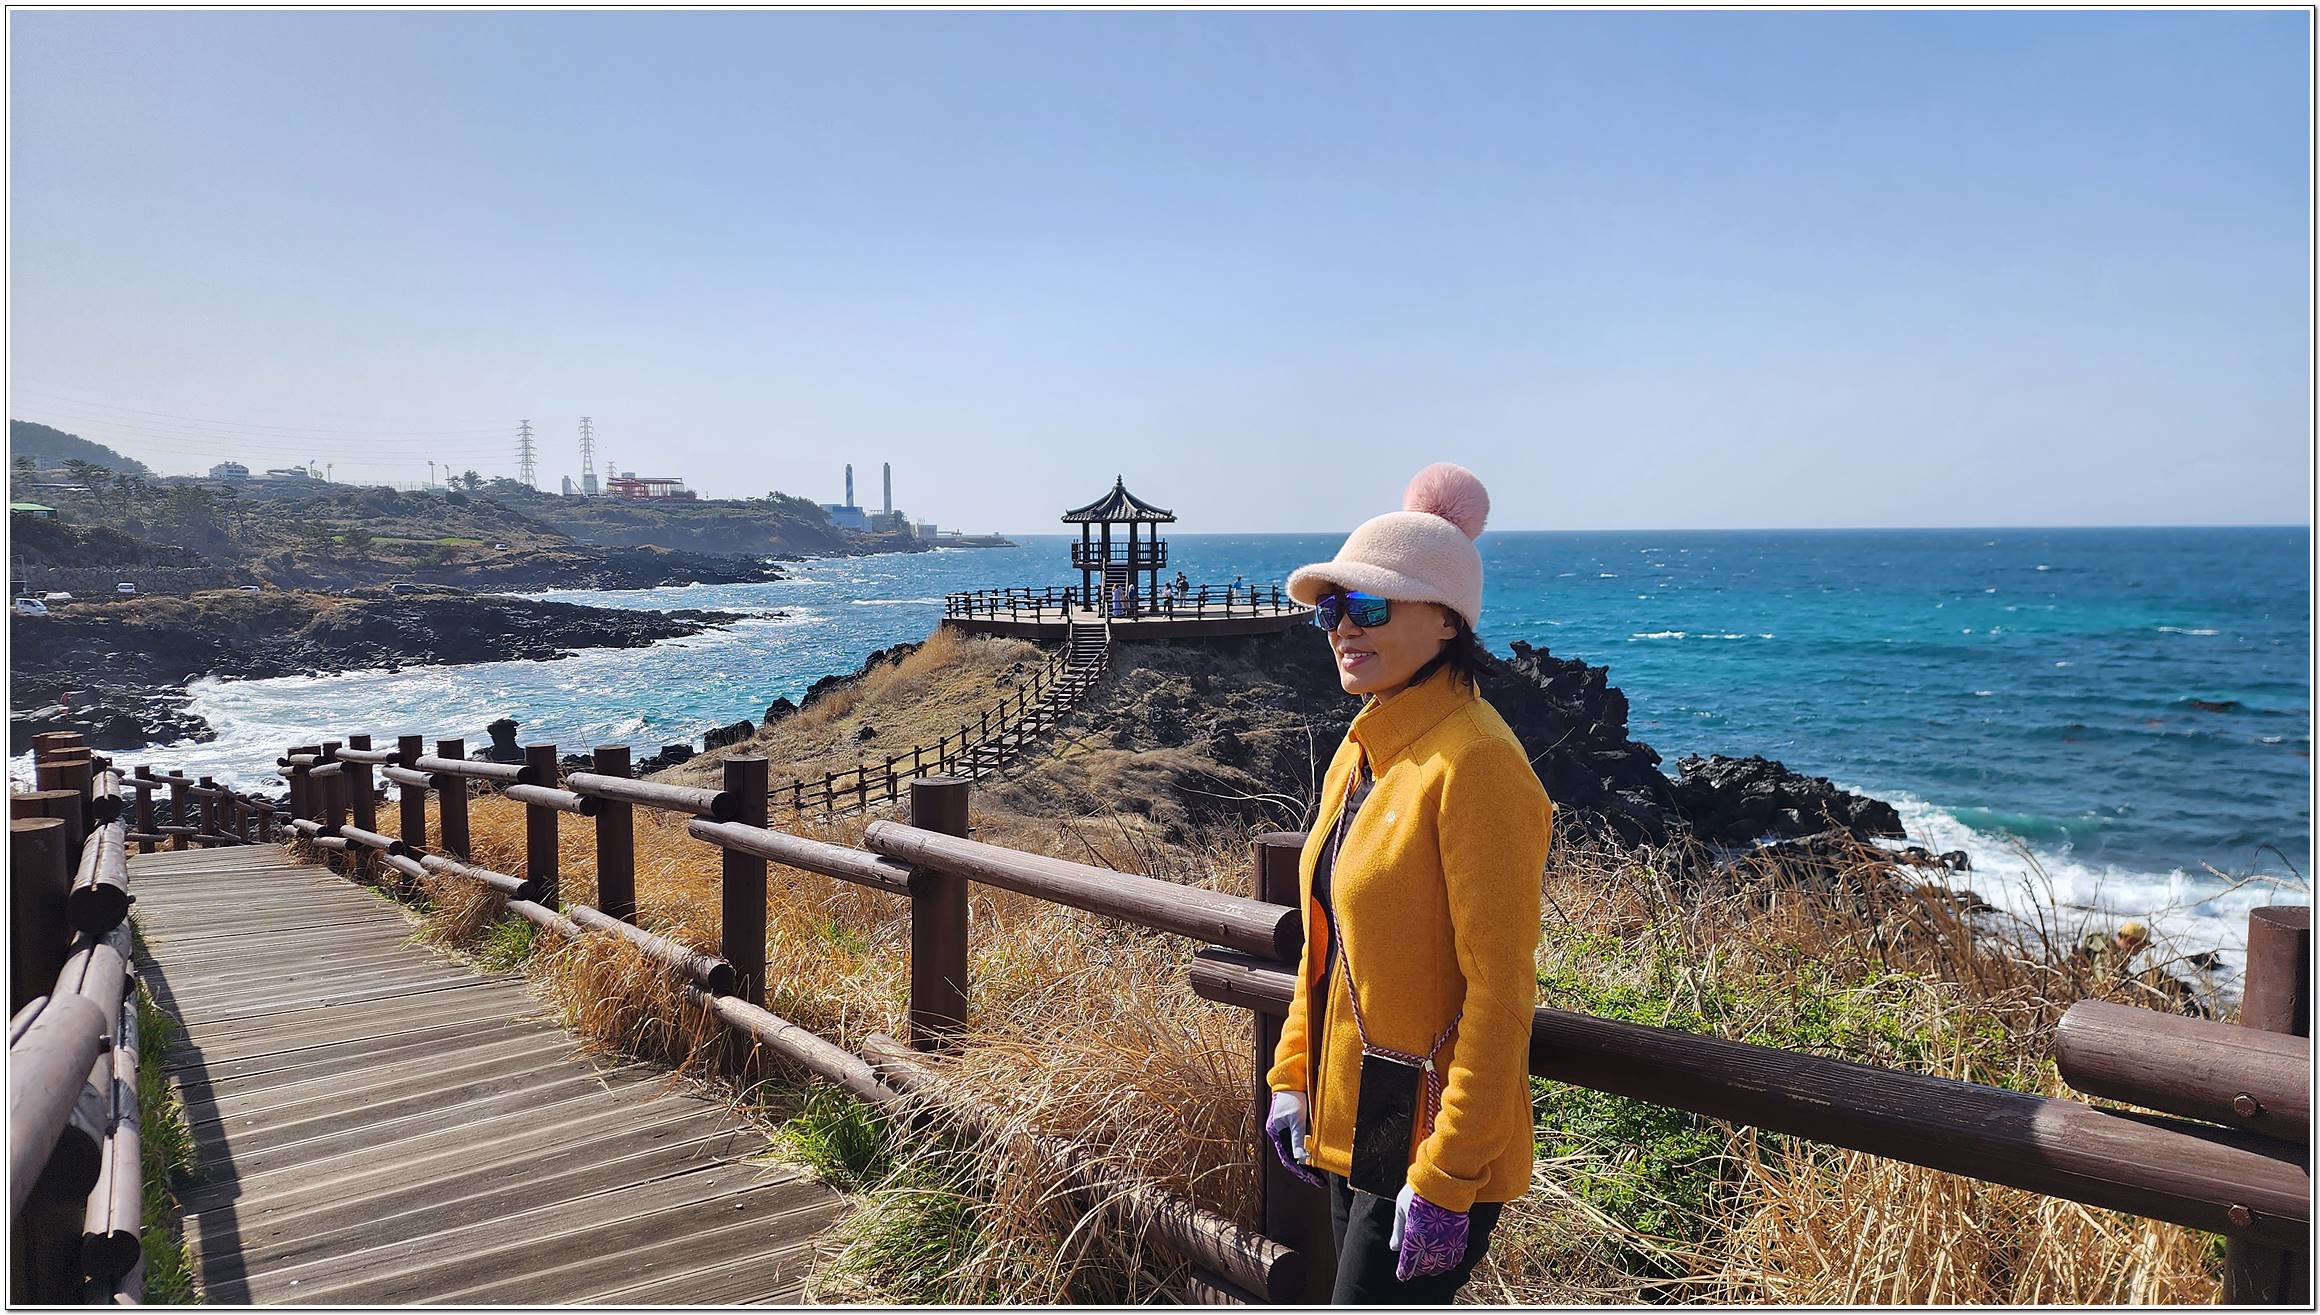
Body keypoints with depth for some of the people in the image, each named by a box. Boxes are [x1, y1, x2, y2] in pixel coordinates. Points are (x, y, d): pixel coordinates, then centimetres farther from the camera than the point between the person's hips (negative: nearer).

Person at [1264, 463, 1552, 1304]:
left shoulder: (1474, 763, -21)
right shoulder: (1361, 753, 7)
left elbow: (1500, 992, -21)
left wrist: (1445, 1179, -20)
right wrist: (1293, 1077, 14)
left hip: (1432, 1140, -8)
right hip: (1351, 1123, 8)